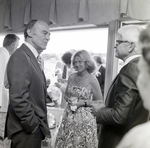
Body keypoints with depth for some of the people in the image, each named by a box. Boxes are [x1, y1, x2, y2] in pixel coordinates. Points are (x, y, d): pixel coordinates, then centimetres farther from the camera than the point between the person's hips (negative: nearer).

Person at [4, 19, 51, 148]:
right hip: (26, 130, -9)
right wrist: (33, 125, -16)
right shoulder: (20, 57, -17)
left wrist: (39, 124, 8)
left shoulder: (33, 58, 12)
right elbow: (18, 98, -24)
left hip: (34, 128, 9)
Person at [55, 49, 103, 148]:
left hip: (85, 119, -4)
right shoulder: (72, 77, 4)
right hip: (69, 118, 5)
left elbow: (100, 102, -5)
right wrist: (69, 99, -4)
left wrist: (83, 103, -15)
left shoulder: (92, 80, -10)